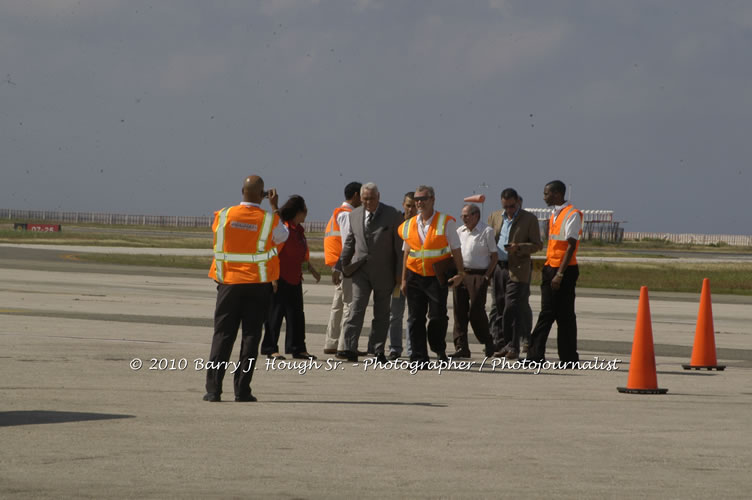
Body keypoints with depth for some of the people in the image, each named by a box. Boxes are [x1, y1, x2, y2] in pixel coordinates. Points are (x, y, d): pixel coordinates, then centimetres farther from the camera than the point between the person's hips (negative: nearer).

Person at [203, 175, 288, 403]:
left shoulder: (224, 216, -7)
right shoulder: (269, 220, -8)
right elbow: (283, 236, 12)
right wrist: (275, 208, 17)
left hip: (229, 282, 1)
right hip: (258, 284, -1)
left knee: (222, 335, 4)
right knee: (251, 335, 4)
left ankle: (213, 389, -2)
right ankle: (242, 390, 0)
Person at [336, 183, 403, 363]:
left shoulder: (392, 215, -4)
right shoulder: (355, 215, 6)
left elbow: (399, 246, -4)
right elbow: (349, 242, 15)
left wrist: (399, 273, -7)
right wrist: (342, 265, 12)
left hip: (383, 272, -2)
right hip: (360, 269, 2)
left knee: (381, 313, 7)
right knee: (356, 308, -11)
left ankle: (379, 351, 14)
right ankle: (350, 349, -18)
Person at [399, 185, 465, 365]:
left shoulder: (446, 222, -2)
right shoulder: (409, 225, 9)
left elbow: (455, 250, 0)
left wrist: (460, 273, -8)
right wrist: (404, 279, 14)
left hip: (437, 277, -4)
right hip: (415, 276, 4)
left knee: (438, 316, -6)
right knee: (415, 318, 1)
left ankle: (440, 350, 18)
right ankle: (419, 357, 5)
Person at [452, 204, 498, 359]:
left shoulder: (486, 231, -3)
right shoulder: (460, 231, 14)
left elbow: (494, 256, -4)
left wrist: (487, 276, -10)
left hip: (478, 275, -6)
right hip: (460, 274, 6)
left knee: (476, 311, -8)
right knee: (460, 311, 1)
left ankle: (488, 343, 11)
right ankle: (461, 347, 3)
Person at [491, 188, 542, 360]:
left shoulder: (529, 219, -1)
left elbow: (537, 244, -2)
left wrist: (519, 247, -19)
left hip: (518, 270, -5)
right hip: (498, 268, 5)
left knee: (513, 309, -10)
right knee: (500, 307, 6)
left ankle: (513, 346, -8)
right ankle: (503, 344, 13)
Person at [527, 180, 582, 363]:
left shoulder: (572, 215, -11)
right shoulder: (554, 215, 16)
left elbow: (571, 246, -16)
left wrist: (560, 274, -20)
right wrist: (546, 269, 17)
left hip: (565, 270, -8)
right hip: (550, 268, 8)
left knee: (565, 315, -3)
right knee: (547, 313, 5)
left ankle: (569, 358, 2)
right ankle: (536, 355, 3)